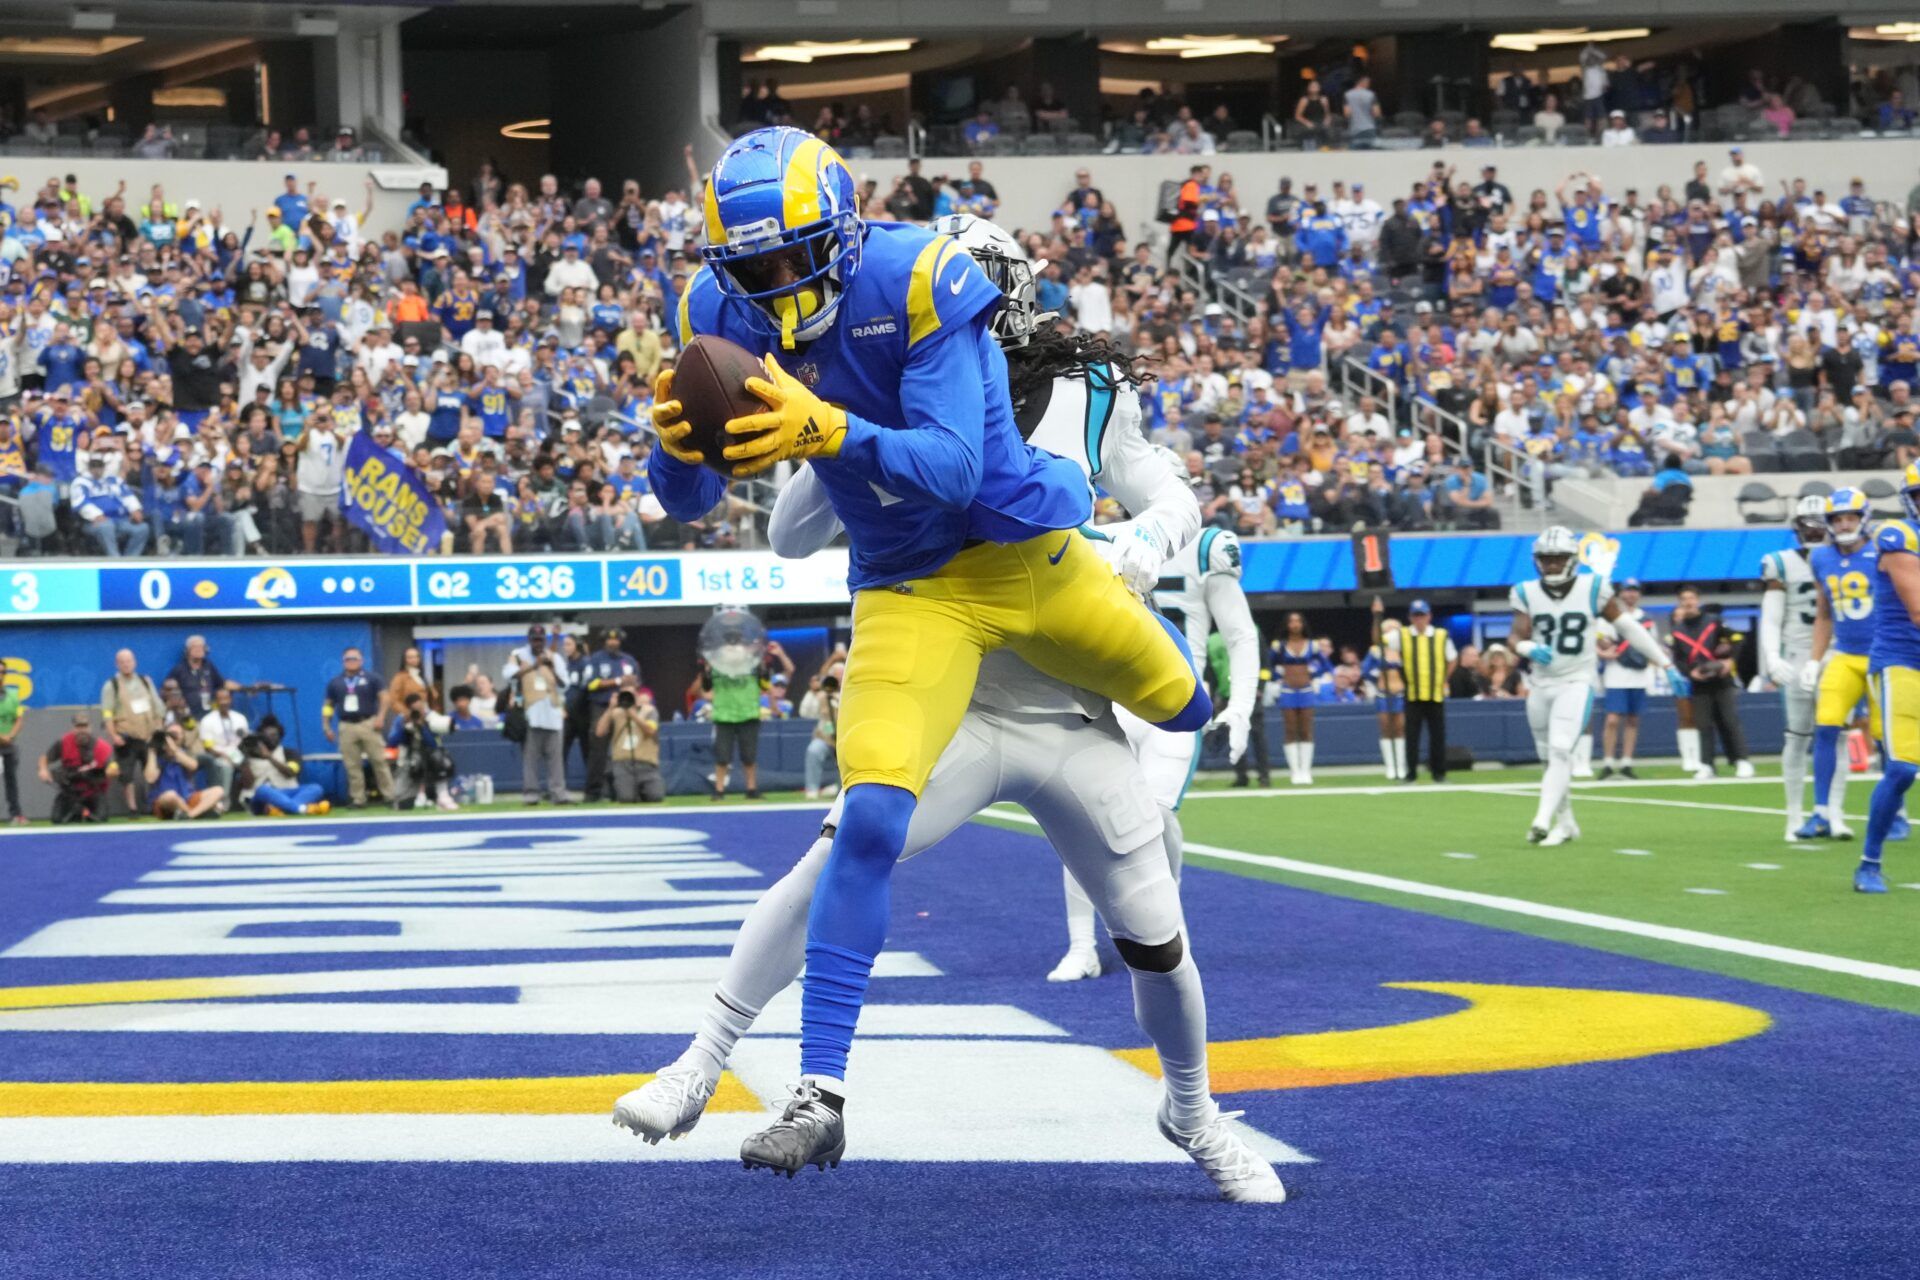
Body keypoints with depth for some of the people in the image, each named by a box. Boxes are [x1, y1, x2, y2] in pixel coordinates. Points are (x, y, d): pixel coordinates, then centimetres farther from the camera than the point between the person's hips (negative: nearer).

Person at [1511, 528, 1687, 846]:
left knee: (1560, 751, -21)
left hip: (1576, 685, -4)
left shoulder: (1592, 590, -6)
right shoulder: (1527, 594, 0)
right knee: (1551, 757, 14)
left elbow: (1631, 629, -1)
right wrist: (1530, 649, -32)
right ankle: (1565, 822, 30)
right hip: (1542, 686, 4)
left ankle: (1542, 820, -27)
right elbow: (1517, 637, -7)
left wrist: (1667, 667, 1)